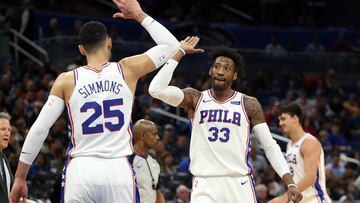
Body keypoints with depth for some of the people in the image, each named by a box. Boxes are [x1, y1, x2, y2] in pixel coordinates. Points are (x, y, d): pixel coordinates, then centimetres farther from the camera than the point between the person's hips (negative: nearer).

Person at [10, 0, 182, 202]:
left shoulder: (66, 81, 4)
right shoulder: (127, 70, 5)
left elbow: (38, 130, 1)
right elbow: (171, 45, 17)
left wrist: (20, 178, 7)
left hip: (80, 171, 0)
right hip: (119, 170, 0)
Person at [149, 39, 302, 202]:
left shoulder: (249, 104, 4)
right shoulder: (195, 99, 5)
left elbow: (270, 146, 4)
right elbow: (156, 89, -9)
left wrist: (290, 183, -7)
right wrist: (179, 53, -2)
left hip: (239, 184, 0)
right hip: (204, 185, 0)